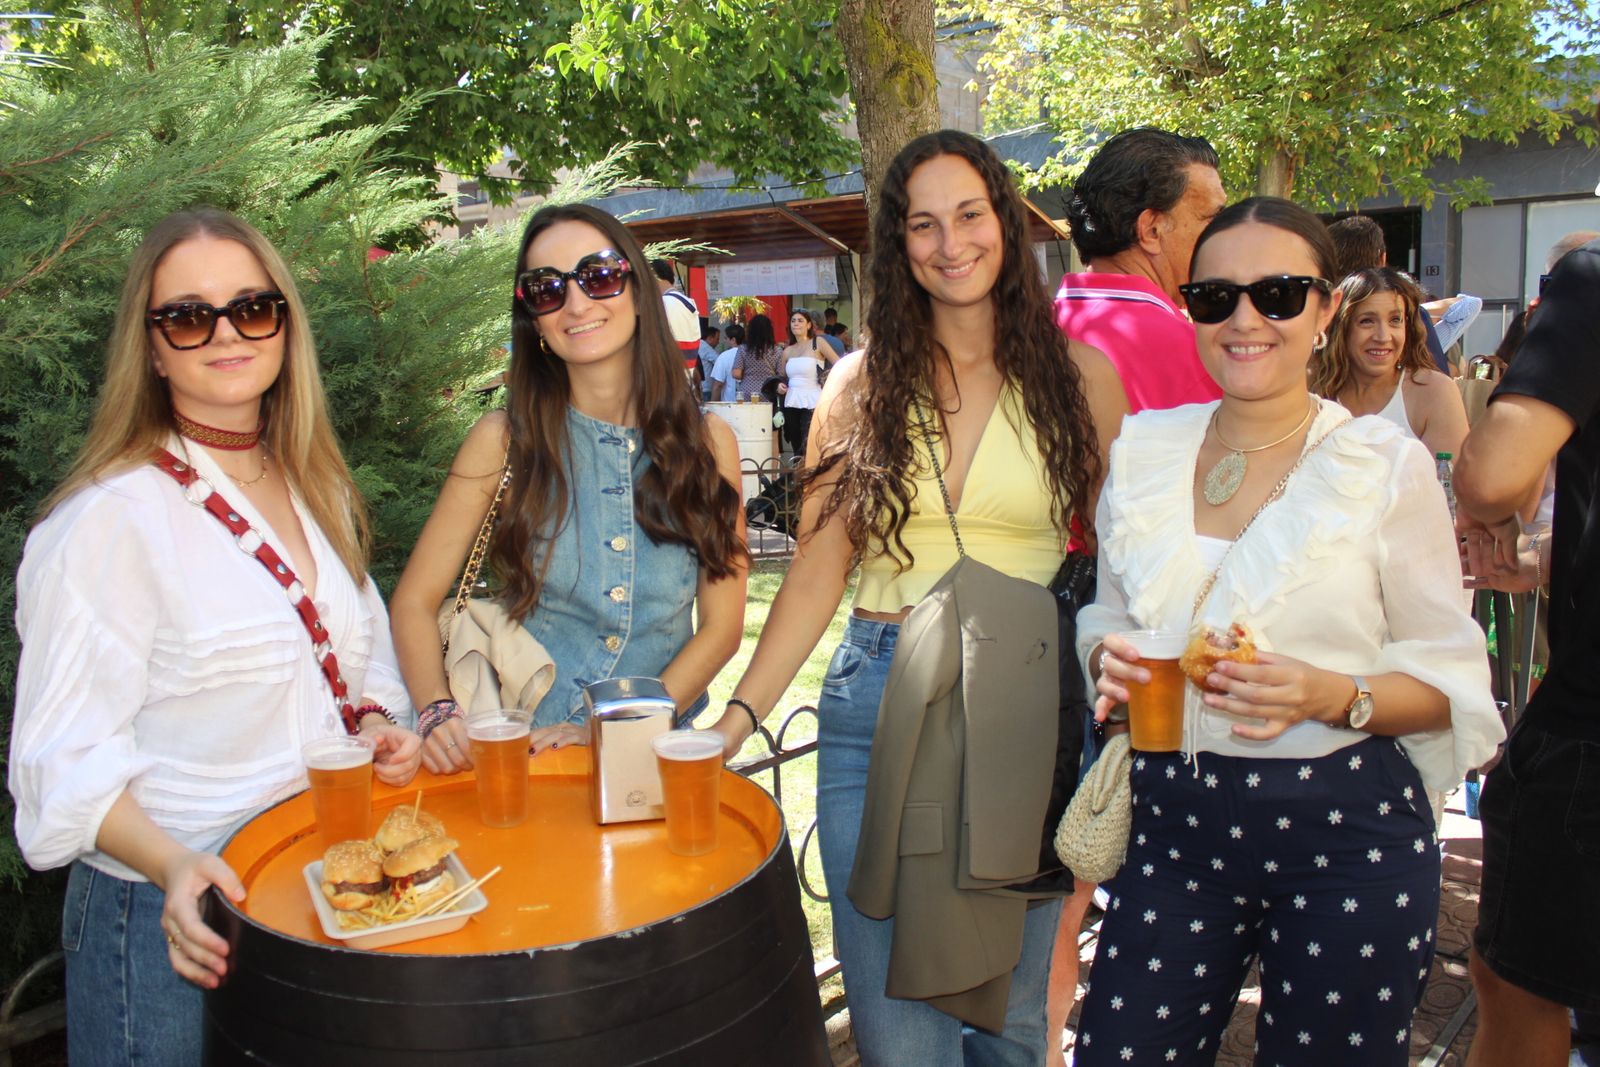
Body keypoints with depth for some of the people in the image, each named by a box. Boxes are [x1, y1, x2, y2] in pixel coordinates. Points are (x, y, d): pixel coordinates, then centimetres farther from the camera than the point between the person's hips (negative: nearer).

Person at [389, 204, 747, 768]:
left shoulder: (707, 440, 3)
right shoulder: (505, 440, -1)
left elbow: (721, 626, 2)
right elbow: (415, 600, 3)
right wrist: (438, 710, -15)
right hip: (517, 754, -1)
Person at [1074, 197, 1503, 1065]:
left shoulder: (1388, 464, -6)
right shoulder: (1140, 448, 4)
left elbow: (1450, 678, -2)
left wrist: (1334, 695, -21)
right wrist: (1110, 659, -8)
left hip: (1344, 837, -2)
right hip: (1172, 827, 3)